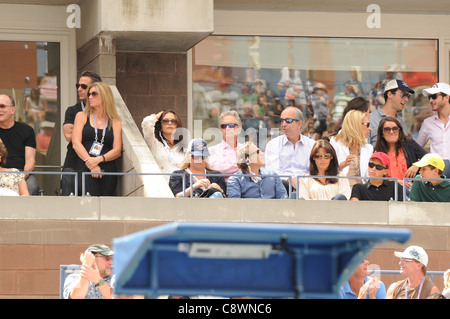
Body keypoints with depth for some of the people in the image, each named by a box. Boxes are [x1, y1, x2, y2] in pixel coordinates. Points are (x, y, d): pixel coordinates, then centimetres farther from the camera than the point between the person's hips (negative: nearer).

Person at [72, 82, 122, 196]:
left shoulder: (115, 122, 16)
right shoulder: (82, 116, 16)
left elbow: (117, 151, 8)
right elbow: (76, 143, 5)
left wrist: (99, 159, -11)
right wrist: (91, 164, -9)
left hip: (108, 170, 1)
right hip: (85, 167, -1)